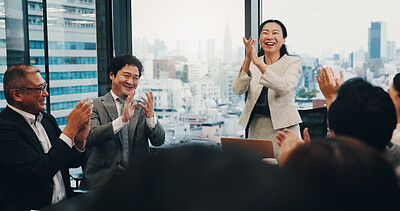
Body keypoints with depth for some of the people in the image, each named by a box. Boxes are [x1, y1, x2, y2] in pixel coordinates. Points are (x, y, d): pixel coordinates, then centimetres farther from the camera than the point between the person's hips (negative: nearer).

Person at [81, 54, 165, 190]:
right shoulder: (96, 106, 4)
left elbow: (159, 141, 2)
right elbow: (90, 138, -13)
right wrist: (122, 119, -23)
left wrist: (150, 116, -16)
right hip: (104, 179, -3)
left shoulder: (142, 108, 12)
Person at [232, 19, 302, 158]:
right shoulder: (251, 64, 10)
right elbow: (238, 89, -7)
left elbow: (284, 87, -21)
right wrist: (247, 60, -20)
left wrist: (258, 62, -28)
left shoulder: (293, 63, 0)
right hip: (256, 128, 3)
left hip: (283, 127, -3)